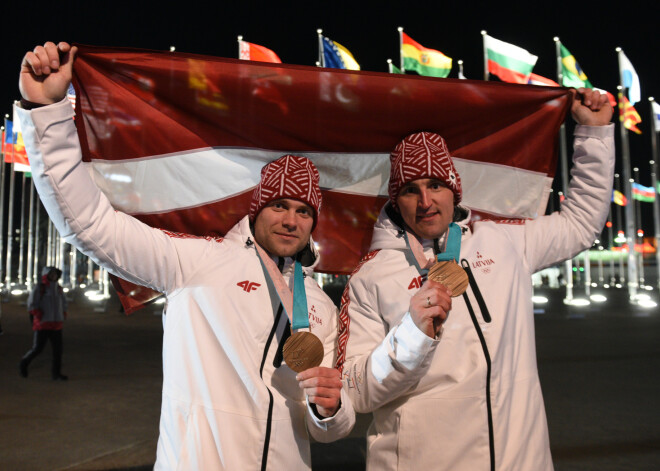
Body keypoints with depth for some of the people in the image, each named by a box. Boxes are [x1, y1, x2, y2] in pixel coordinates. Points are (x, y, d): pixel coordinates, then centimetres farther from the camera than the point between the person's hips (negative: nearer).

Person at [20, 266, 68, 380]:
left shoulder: (58, 288, 11)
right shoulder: (39, 287, -7)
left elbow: (63, 302, 24)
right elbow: (31, 305, -10)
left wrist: (63, 316, 13)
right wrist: (41, 317, -14)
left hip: (56, 325, 5)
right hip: (42, 325, -5)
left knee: (58, 349, 0)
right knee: (37, 348, -2)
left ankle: (56, 373, 6)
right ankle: (23, 364, 26)